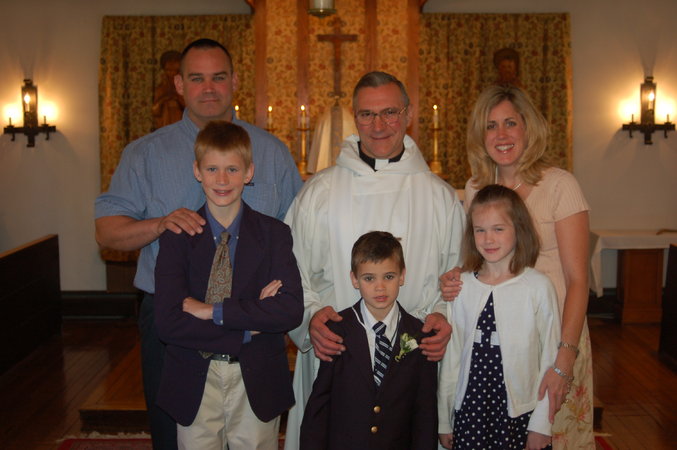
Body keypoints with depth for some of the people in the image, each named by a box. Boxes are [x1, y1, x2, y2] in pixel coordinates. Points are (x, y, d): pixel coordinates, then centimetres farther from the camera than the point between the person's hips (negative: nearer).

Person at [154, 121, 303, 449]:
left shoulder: (273, 234, -3)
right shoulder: (176, 237, -4)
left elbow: (292, 309, -16)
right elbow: (167, 322, -14)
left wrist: (214, 310, -19)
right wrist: (249, 325, -18)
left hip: (257, 383, 0)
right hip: (195, 384, 0)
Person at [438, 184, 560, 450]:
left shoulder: (539, 287, -8)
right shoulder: (460, 286, -1)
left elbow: (550, 357, -4)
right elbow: (451, 356, 4)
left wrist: (541, 424, -4)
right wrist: (444, 420, 8)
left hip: (521, 415, -2)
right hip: (469, 411, 2)